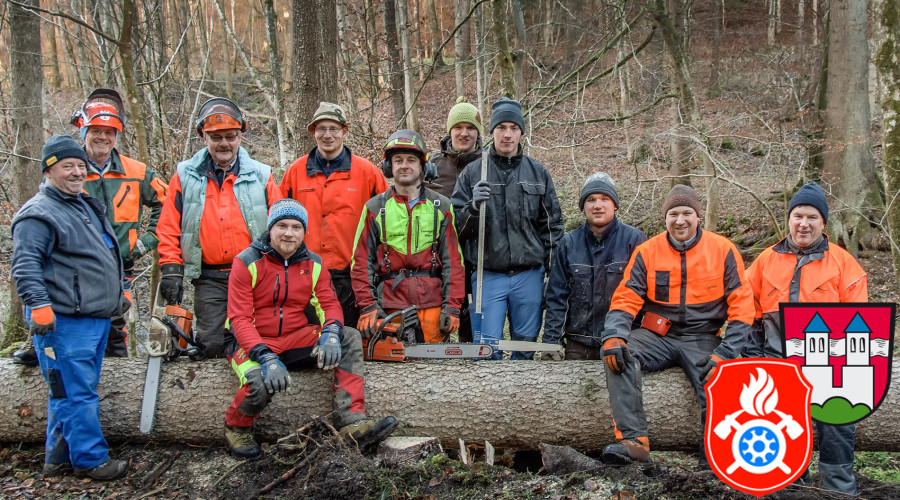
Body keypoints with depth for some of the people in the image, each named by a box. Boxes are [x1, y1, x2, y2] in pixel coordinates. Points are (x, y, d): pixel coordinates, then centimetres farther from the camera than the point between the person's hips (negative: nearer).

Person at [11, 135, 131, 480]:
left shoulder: (88, 206, 20)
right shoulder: (38, 214, -10)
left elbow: (110, 255, 31)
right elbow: (25, 266, -19)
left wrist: (122, 288, 29)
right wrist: (39, 305, -27)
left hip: (98, 319, 10)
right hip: (64, 322, -9)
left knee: (78, 390, 14)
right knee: (76, 392, -5)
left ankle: (60, 459, 24)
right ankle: (91, 460, 3)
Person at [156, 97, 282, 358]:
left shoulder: (260, 175, 7)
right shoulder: (185, 176, 7)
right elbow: (168, 228, 8)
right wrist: (171, 269, -1)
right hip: (210, 280, 0)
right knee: (211, 345, -3)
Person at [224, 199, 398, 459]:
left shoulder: (313, 264, 6)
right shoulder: (247, 262, -10)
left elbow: (329, 304, 1)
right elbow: (240, 319, -15)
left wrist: (330, 333, -24)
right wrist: (266, 357, -30)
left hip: (295, 340, 5)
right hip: (252, 342, -5)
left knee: (349, 337, -14)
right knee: (260, 384, -36)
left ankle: (351, 421, -23)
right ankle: (236, 427, 0)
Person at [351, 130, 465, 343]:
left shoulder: (441, 207, 8)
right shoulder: (375, 208, 7)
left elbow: (453, 261, 4)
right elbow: (362, 262, 3)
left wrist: (452, 307, -4)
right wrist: (367, 306, -7)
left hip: (432, 304, 1)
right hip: (390, 305, 0)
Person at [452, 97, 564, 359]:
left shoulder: (538, 172, 9)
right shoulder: (472, 173, 4)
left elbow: (552, 224, 11)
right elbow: (456, 226, 2)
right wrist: (473, 207, -18)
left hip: (529, 276, 2)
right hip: (488, 276, -1)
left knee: (526, 346, 9)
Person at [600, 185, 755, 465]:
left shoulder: (722, 250, 1)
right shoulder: (647, 252, 5)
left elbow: (742, 305, -2)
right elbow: (625, 299, 1)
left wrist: (725, 353, -15)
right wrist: (613, 335, -20)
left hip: (703, 339, -1)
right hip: (659, 337, 2)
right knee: (619, 352, -28)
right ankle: (633, 440, -31)